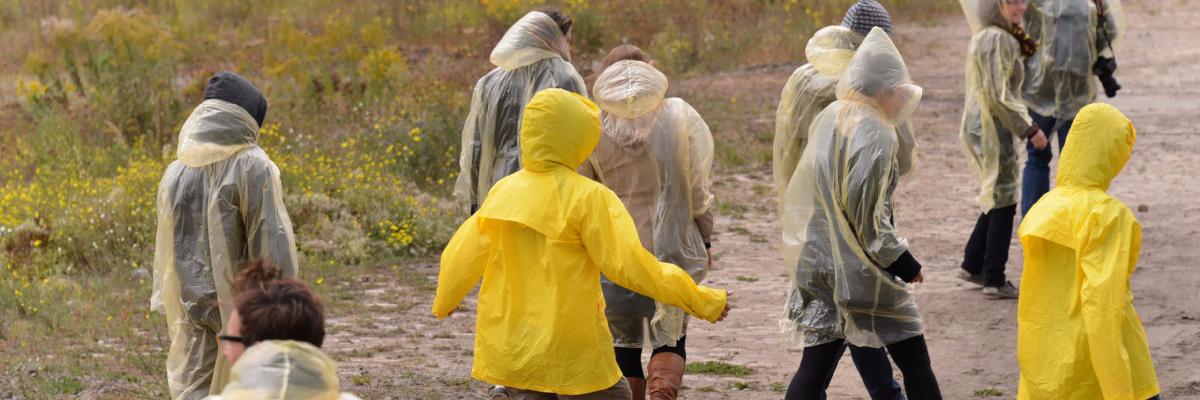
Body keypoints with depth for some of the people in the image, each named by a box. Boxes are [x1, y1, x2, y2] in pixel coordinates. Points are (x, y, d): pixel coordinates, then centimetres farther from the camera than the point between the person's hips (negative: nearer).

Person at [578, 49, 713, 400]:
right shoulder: (681, 118, -6)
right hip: (673, 249, 0)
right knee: (670, 338, 11)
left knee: (624, 343, 15)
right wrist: (705, 242, 10)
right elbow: (700, 192, -3)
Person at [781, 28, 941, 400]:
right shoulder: (874, 133, -17)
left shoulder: (827, 119, 7)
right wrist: (903, 262, -9)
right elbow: (869, 215, -18)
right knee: (914, 361, 6)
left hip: (818, 263, 7)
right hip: (861, 271, -7)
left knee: (817, 363, 8)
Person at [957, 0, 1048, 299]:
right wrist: (1029, 129, -18)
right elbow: (998, 95, -23)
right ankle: (994, 281, 5)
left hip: (981, 126, 10)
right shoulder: (997, 40, -20)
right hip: (992, 129, -10)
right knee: (1003, 202, 0)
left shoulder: (986, 35, 10)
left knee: (997, 197, 21)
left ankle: (972, 266, 29)